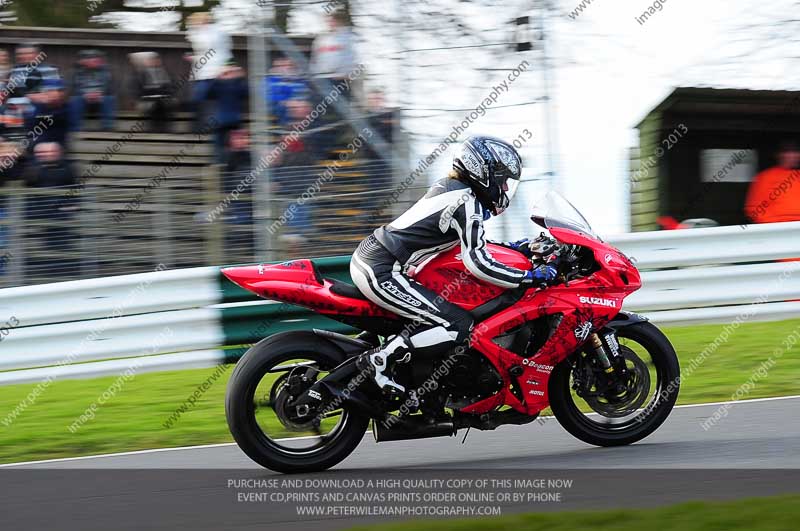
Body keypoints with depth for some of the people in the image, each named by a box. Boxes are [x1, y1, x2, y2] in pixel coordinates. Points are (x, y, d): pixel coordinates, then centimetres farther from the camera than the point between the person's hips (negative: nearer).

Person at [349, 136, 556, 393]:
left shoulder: (447, 188, 17)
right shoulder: (466, 203, -12)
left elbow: (469, 243, 31)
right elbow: (477, 263, -19)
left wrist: (513, 247, 27)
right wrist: (532, 277, -14)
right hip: (382, 273, -10)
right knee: (460, 326, -14)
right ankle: (379, 358, -14)